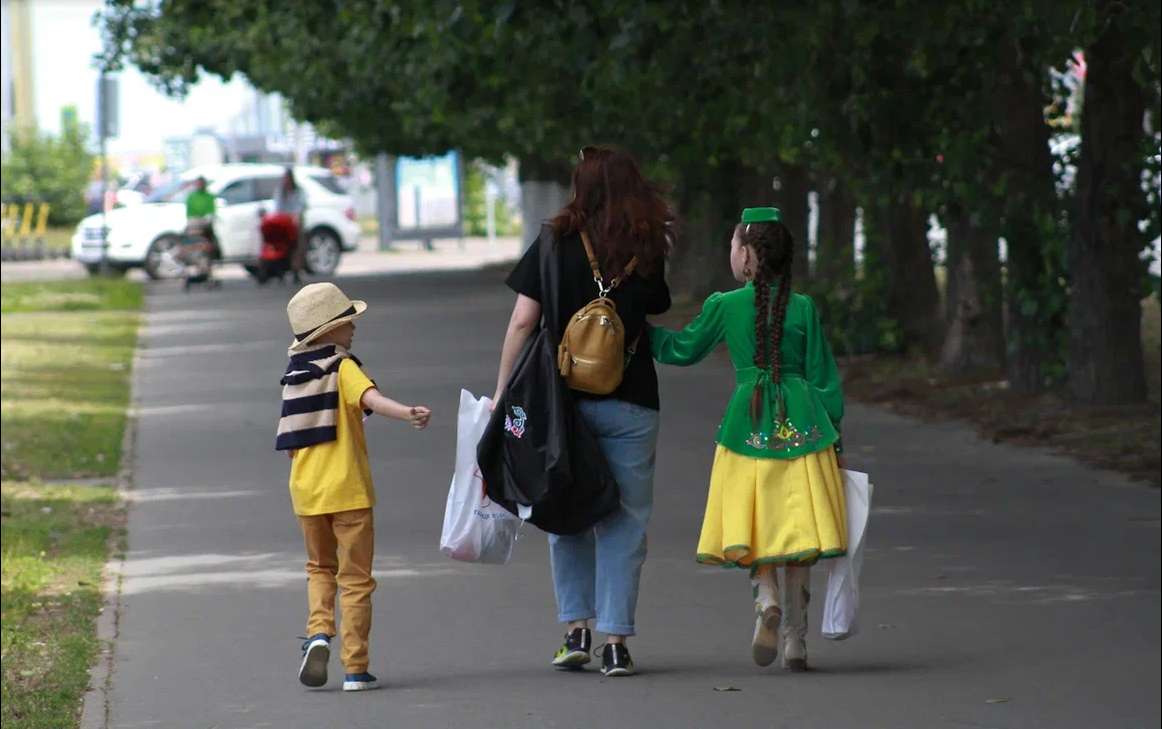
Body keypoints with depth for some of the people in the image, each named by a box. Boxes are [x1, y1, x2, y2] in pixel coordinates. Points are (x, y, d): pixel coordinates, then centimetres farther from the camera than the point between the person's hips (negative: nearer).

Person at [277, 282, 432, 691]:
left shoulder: (294, 374, 9)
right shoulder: (342, 367, -9)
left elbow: (289, 444, 12)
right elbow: (370, 398, -30)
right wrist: (408, 414, -46)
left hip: (305, 491, 5)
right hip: (348, 489, -5)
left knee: (320, 568, 23)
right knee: (355, 578, 3)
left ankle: (319, 632, -3)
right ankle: (355, 669, 1)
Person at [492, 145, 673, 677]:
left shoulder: (555, 242, -2)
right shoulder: (647, 251, 2)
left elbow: (522, 322, -5)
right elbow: (652, 318, 5)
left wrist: (502, 393, 2)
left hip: (563, 398, 0)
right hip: (630, 403, 0)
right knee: (624, 521, 5)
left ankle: (576, 627, 9)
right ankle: (615, 642, 1)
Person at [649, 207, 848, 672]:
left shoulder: (724, 307, -1)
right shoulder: (803, 308, 0)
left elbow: (680, 350, 14)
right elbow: (824, 379, 3)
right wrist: (834, 438, 12)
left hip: (748, 421, 0)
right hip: (802, 424, 0)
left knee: (753, 527, 9)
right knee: (796, 527, 6)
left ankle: (767, 599, -20)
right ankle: (796, 640, 5)